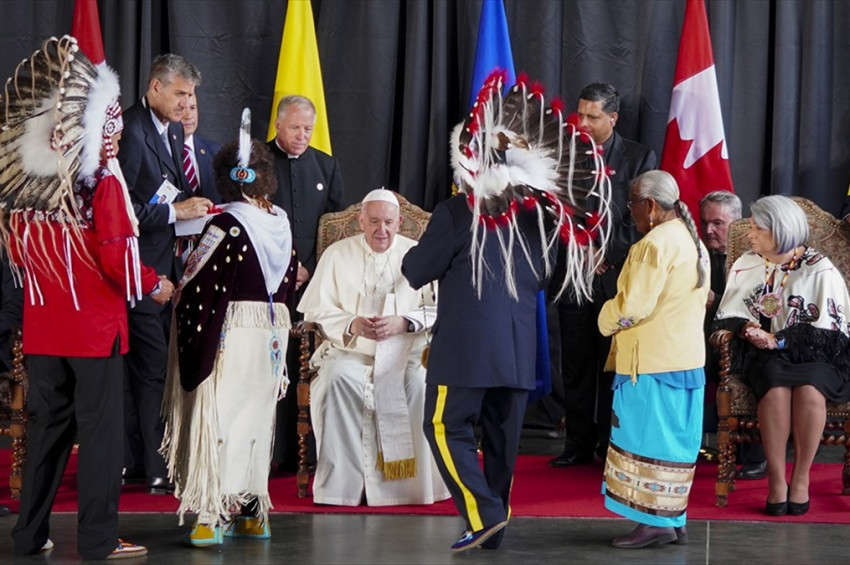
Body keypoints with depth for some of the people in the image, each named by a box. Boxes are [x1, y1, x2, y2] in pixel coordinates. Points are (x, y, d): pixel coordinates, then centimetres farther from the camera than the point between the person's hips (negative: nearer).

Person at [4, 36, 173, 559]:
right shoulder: (103, 181, -14)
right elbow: (118, 256, -17)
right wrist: (155, 285, -2)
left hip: (43, 326, 6)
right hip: (95, 325, -6)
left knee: (47, 425, 14)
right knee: (100, 431, 1)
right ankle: (99, 539, 4)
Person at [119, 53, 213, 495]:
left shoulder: (173, 130, 14)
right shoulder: (131, 132, -16)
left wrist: (195, 204, 3)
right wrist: (175, 211, -21)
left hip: (167, 266, 9)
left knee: (146, 369, 13)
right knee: (153, 368, -5)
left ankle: (135, 461, 21)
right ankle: (159, 471, 1)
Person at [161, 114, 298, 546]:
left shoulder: (227, 227, -15)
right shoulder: (282, 226, 3)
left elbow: (199, 290, -14)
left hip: (231, 332, -6)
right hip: (273, 333, 6)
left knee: (219, 416, -1)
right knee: (256, 417, 14)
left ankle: (214, 516, -2)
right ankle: (252, 513, 19)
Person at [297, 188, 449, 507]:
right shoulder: (337, 254, 9)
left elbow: (436, 310, 2)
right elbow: (317, 309, 3)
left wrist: (402, 323, -17)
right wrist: (352, 324, -16)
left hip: (406, 349, 0)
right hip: (351, 350, 0)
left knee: (419, 381, -32)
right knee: (339, 378, -32)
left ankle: (415, 480, -23)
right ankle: (340, 480, -27)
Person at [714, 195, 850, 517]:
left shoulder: (820, 270, -1)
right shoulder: (746, 265, 11)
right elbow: (727, 317, 10)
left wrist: (779, 340, -16)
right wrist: (746, 328, -13)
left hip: (813, 356, -2)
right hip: (765, 356, 2)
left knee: (809, 389, -34)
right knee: (776, 386, -33)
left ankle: (801, 478, -21)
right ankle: (776, 479, -27)